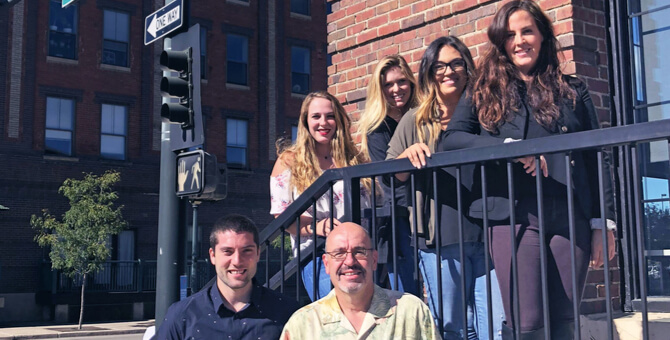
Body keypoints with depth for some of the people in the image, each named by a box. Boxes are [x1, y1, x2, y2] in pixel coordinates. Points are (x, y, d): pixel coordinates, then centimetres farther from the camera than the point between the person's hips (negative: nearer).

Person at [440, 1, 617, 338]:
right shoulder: (486, 91, 11)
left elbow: (596, 159, 11)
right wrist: (509, 146, -16)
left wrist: (604, 222, 3)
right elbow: (451, 139, -2)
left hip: (572, 216, 2)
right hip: (516, 217, -1)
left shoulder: (573, 90, 13)